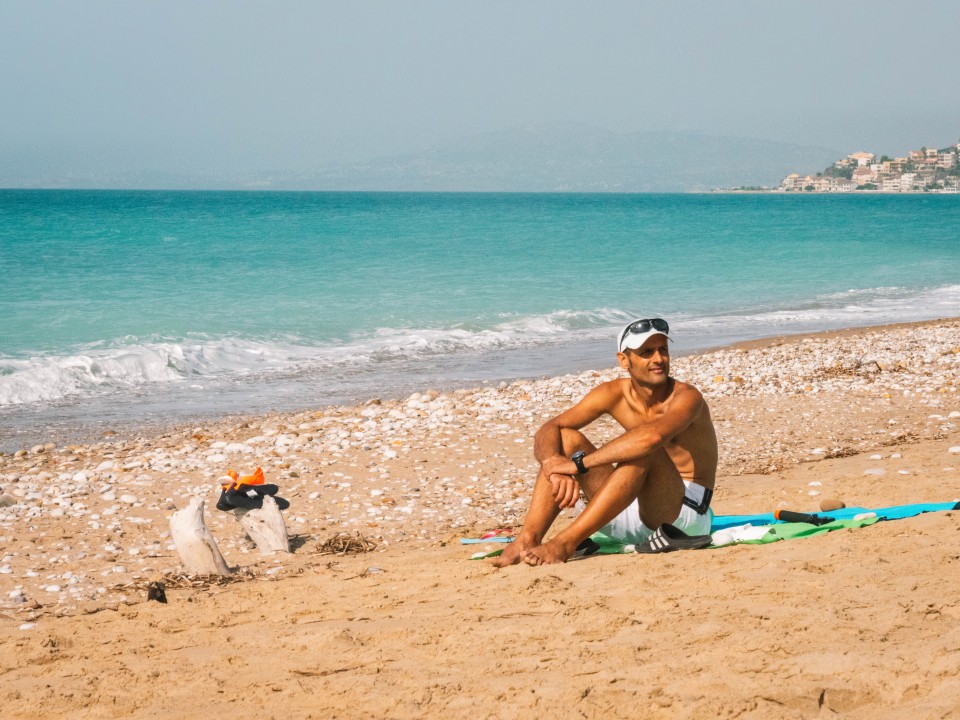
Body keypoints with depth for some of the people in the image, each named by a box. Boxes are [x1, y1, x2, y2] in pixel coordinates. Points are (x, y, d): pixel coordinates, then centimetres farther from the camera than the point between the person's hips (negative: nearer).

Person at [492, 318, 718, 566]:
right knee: (566, 438, -7)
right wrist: (555, 464, -32)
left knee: (646, 450, -34)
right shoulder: (614, 394, 0)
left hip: (685, 513, -6)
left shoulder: (686, 397, -17)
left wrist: (578, 463, -37)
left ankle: (565, 542, -37)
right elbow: (549, 430, -8)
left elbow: (652, 436, -39)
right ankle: (527, 539, -23)